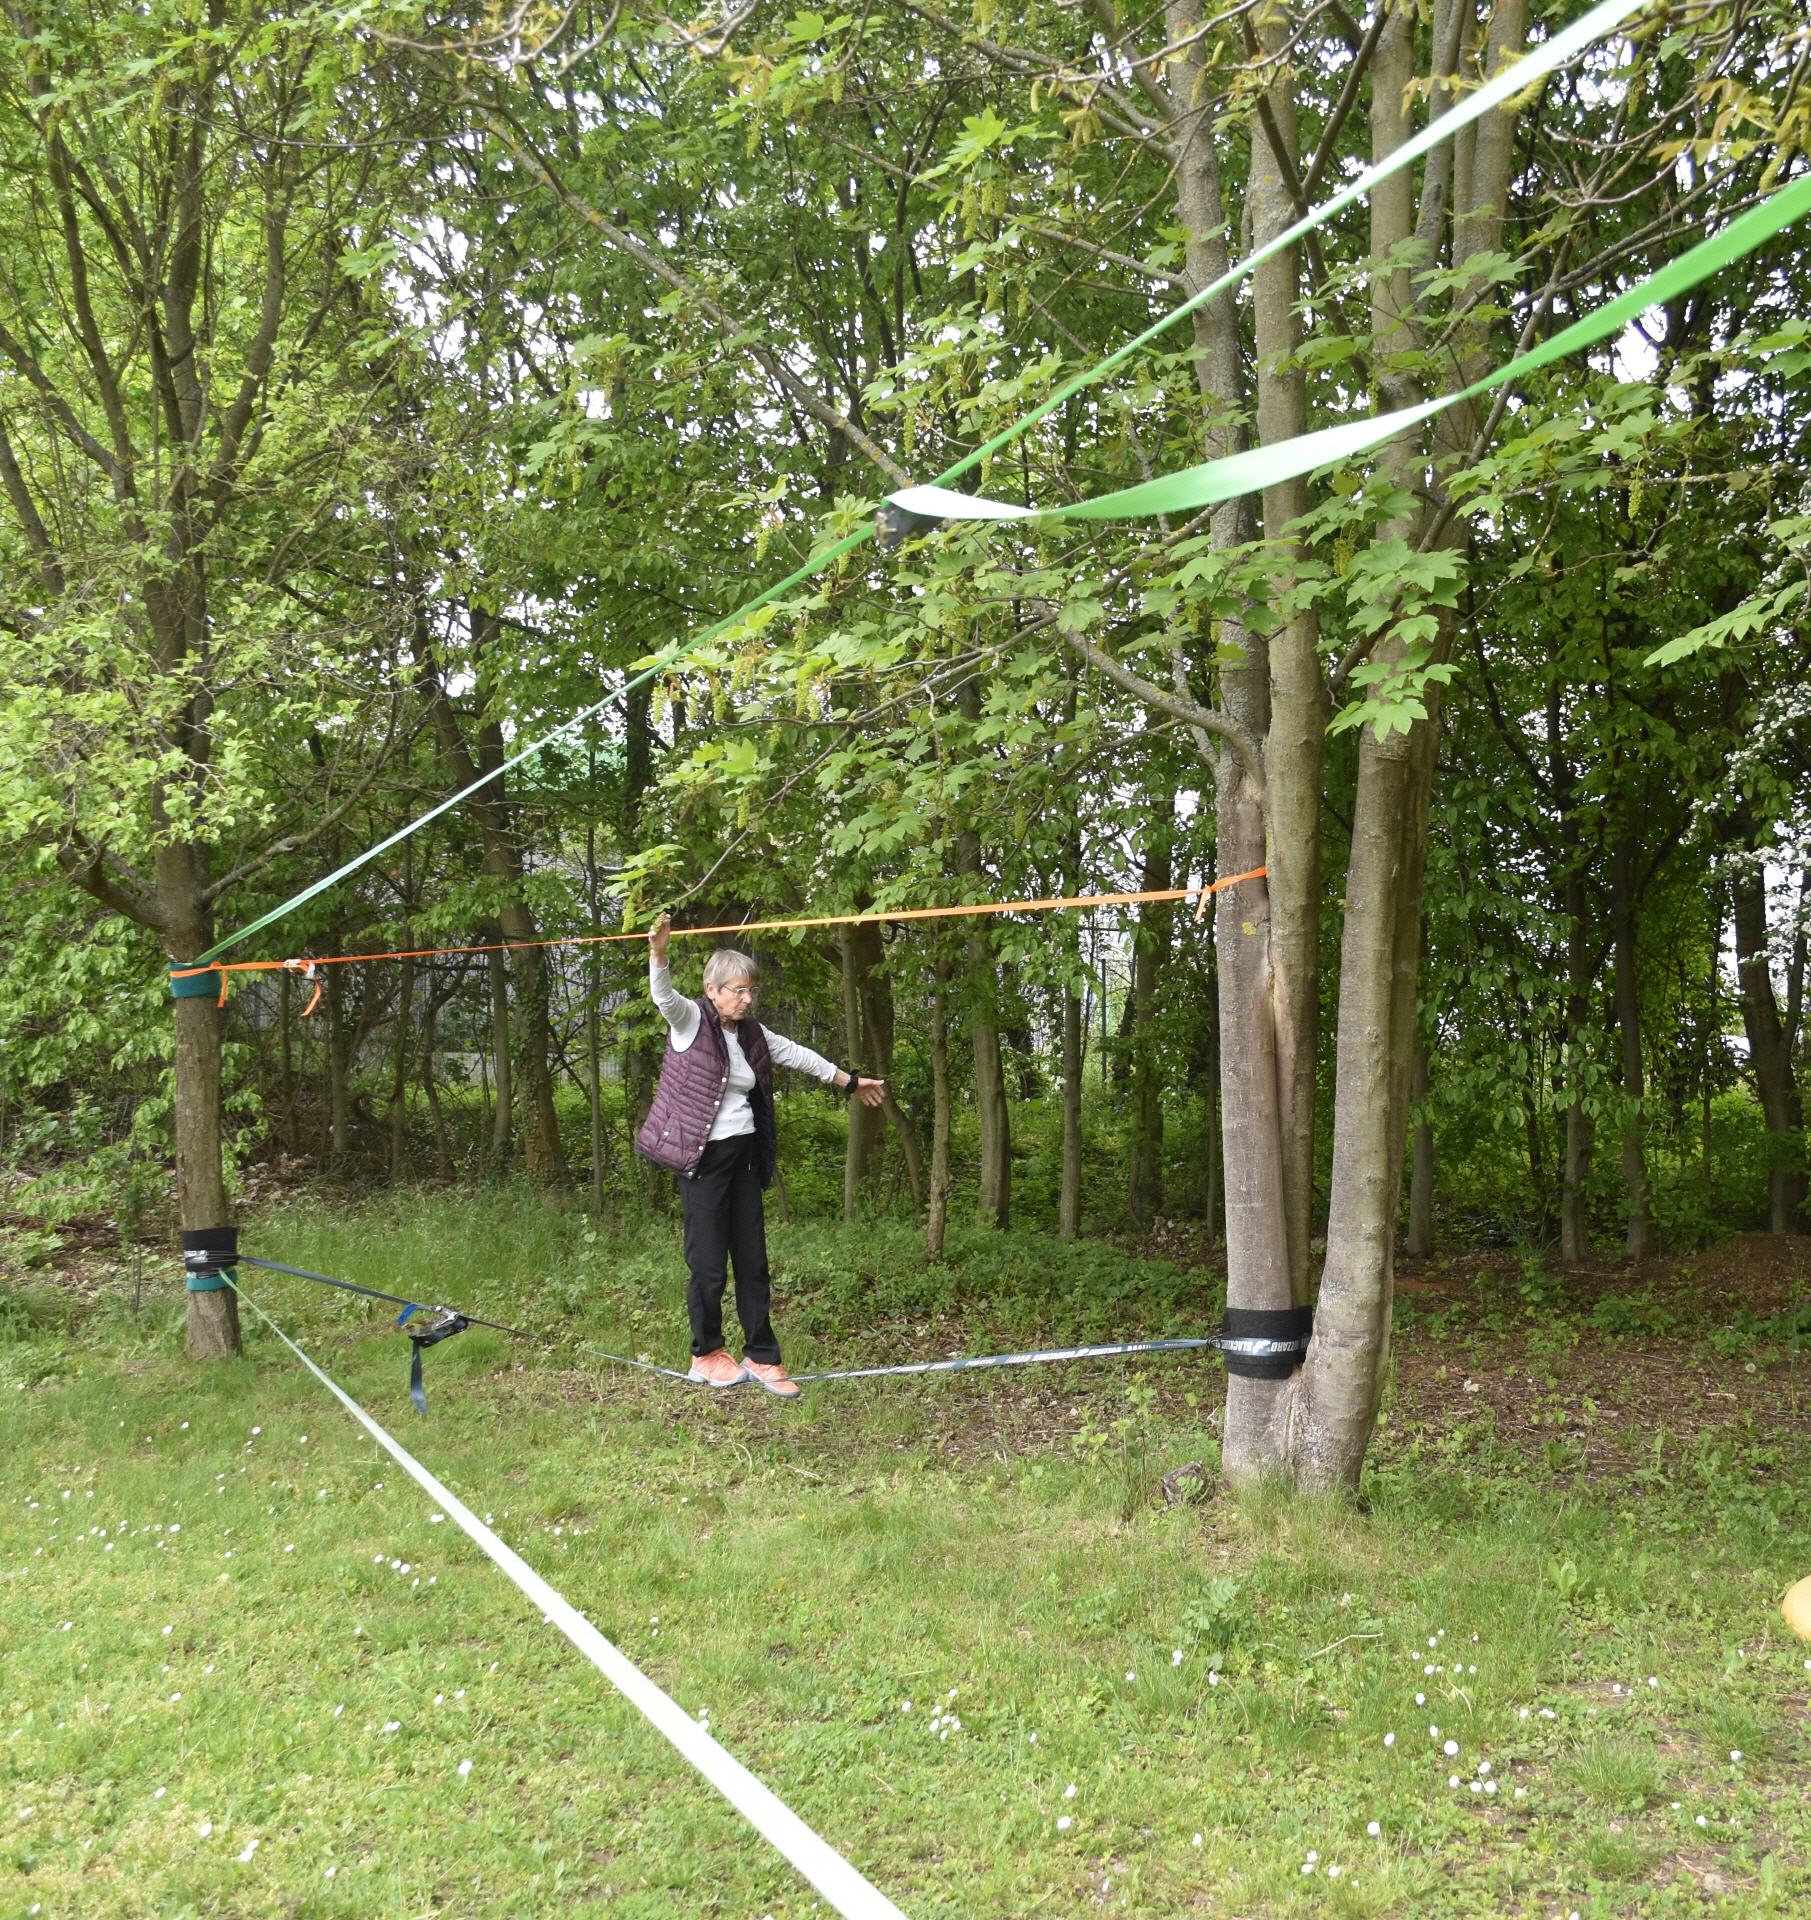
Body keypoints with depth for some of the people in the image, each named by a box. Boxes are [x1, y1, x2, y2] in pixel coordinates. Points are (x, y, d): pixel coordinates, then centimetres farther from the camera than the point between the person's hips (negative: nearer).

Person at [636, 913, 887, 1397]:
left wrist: (850, 1081, 32)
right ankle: (706, 1356, 17)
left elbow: (796, 1055, 22)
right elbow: (663, 996, -28)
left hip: (743, 1156, 6)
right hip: (702, 1158, -6)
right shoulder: (690, 1021, -7)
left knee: (753, 1261, 8)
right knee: (709, 1263, -2)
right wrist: (658, 954, -49)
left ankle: (761, 1356, 16)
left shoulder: (750, 1032, 10)